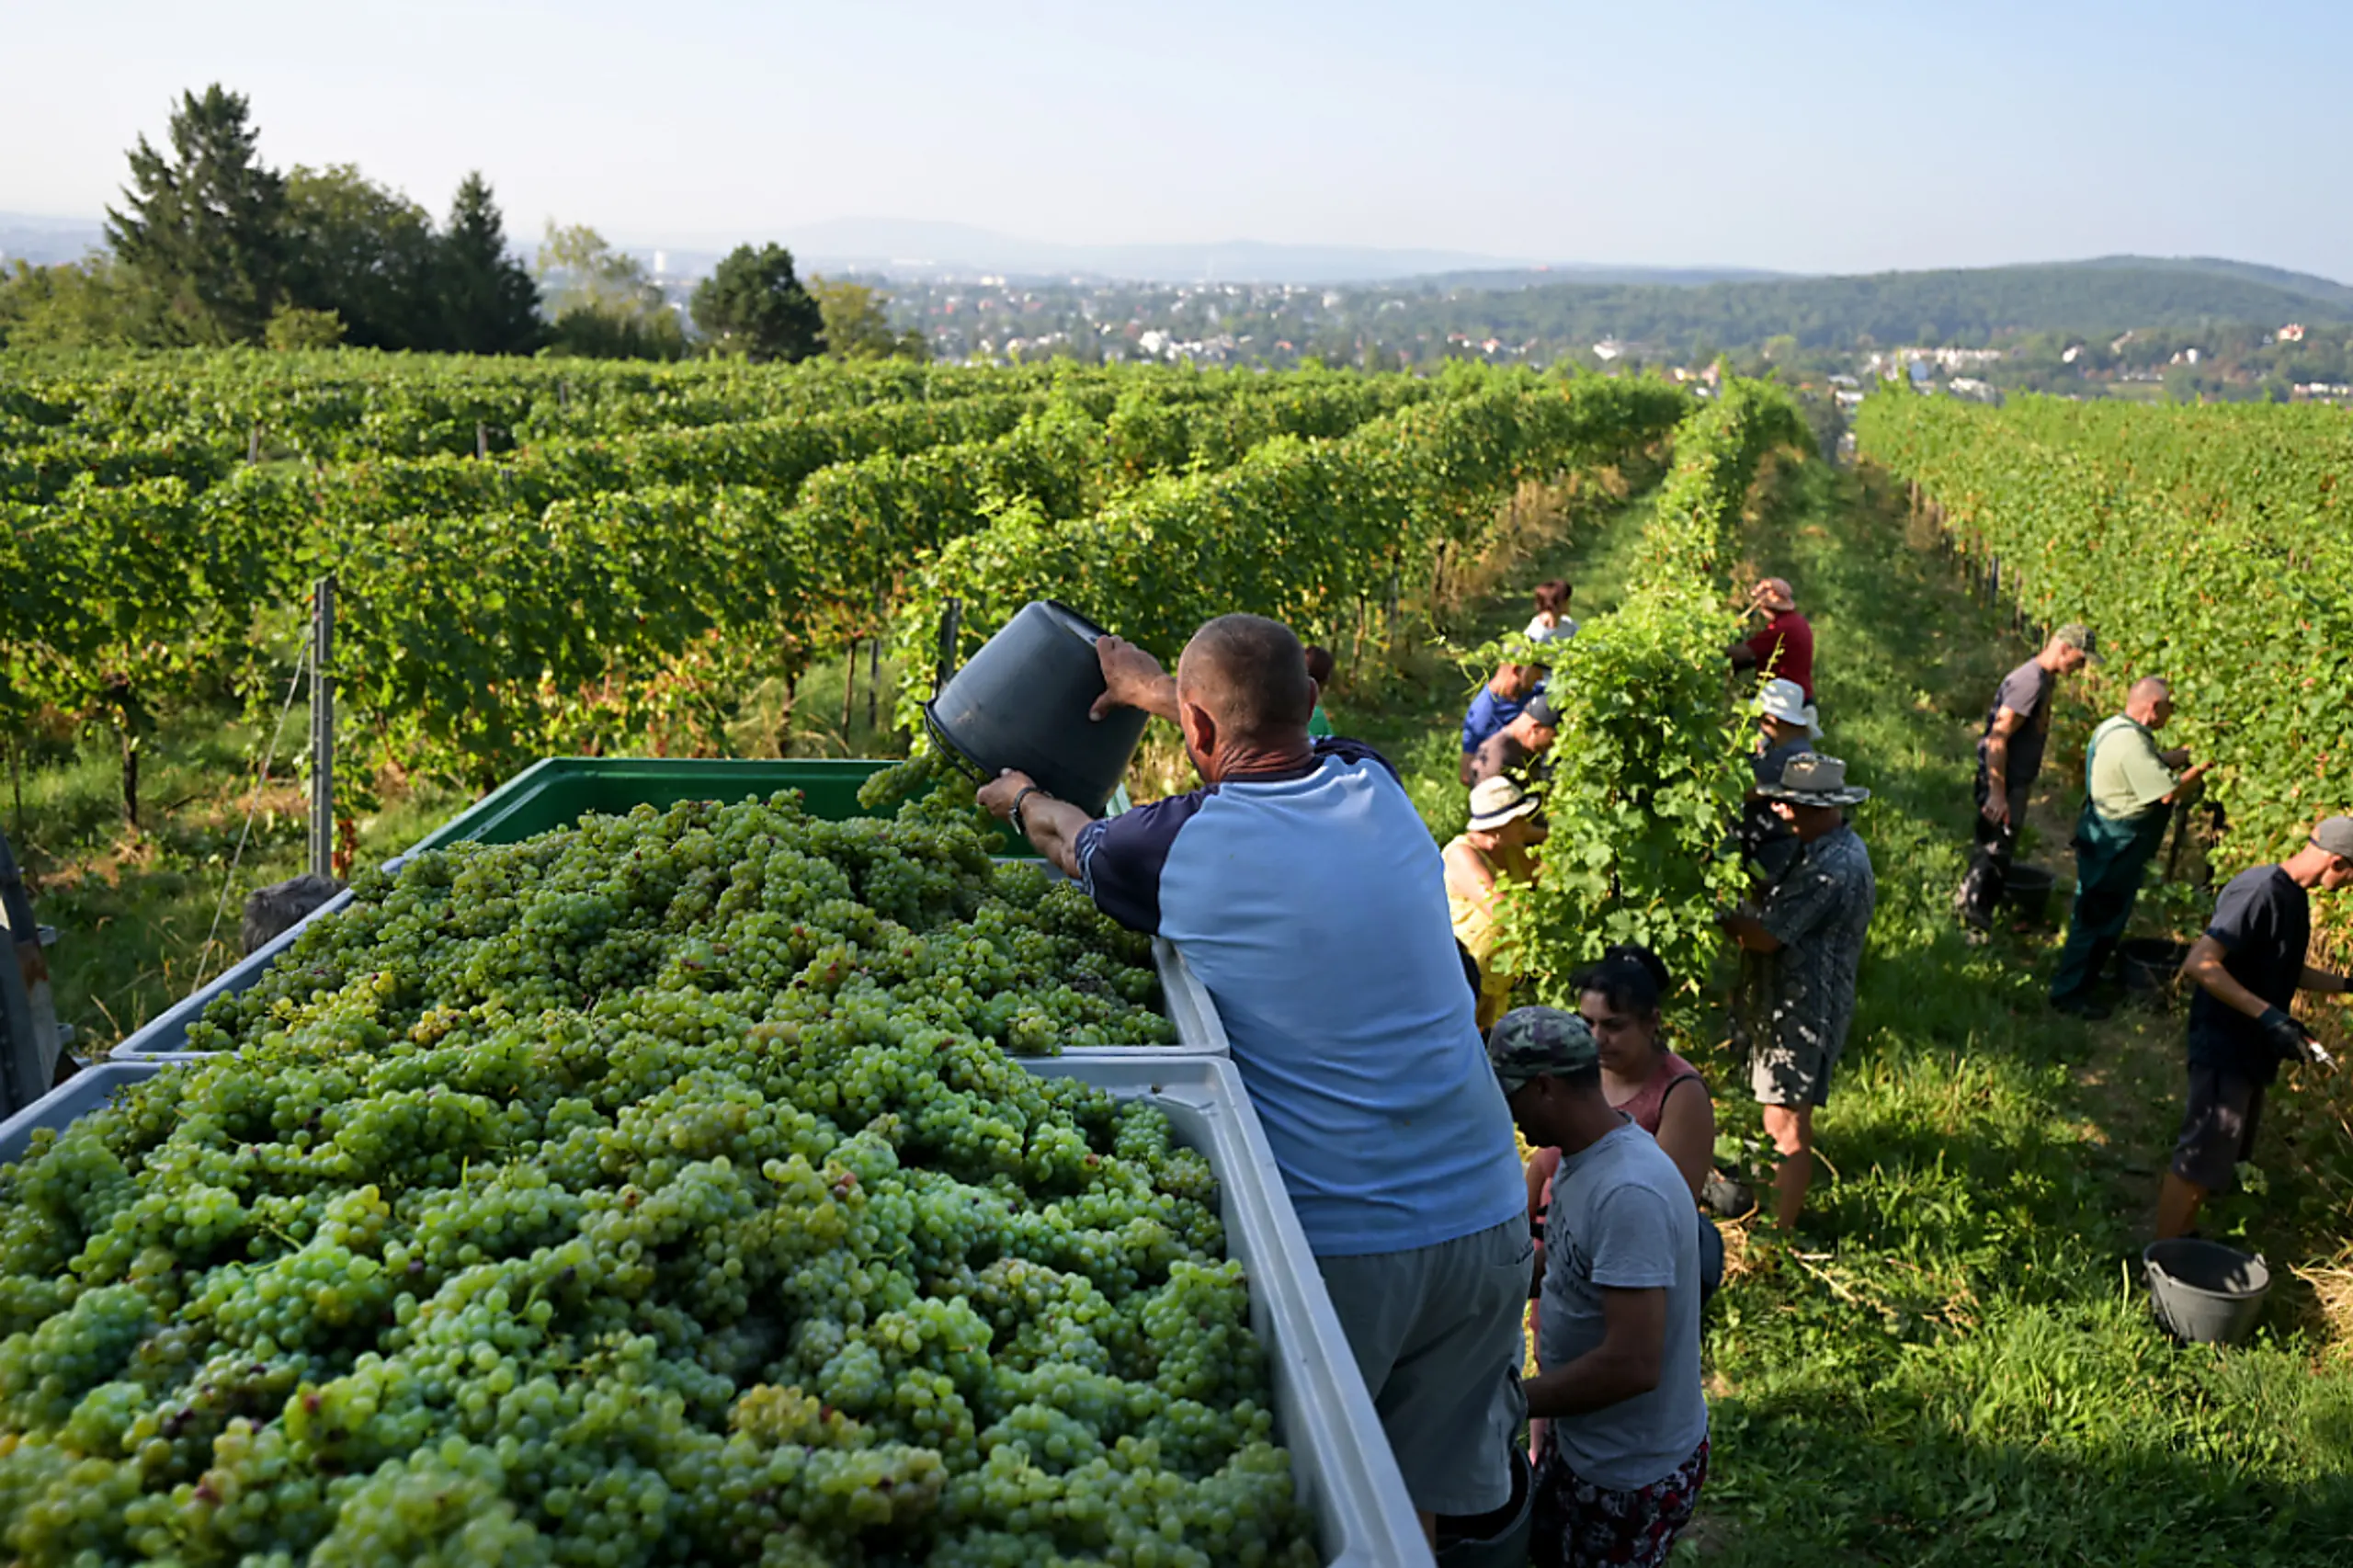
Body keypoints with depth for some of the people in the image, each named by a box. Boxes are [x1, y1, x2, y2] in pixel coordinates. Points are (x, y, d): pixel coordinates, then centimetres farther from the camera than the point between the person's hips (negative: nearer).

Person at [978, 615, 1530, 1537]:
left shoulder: (1181, 845, -10)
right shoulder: (1377, 792, 3)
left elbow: (1073, 841, 15)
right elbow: (1281, 734, 27)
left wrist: (1018, 795, 37)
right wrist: (1155, 688, 42)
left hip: (1337, 1243, -5)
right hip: (1485, 1217, 5)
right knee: (1415, 1505, 16)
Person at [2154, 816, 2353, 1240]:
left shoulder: (2293, 898, 10)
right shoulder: (2259, 891, -21)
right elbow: (2200, 963, -29)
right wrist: (2269, 1016, -33)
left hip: (2252, 1050, 10)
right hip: (2224, 1048, -10)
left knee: (2223, 1154, 17)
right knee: (2200, 1161, -7)